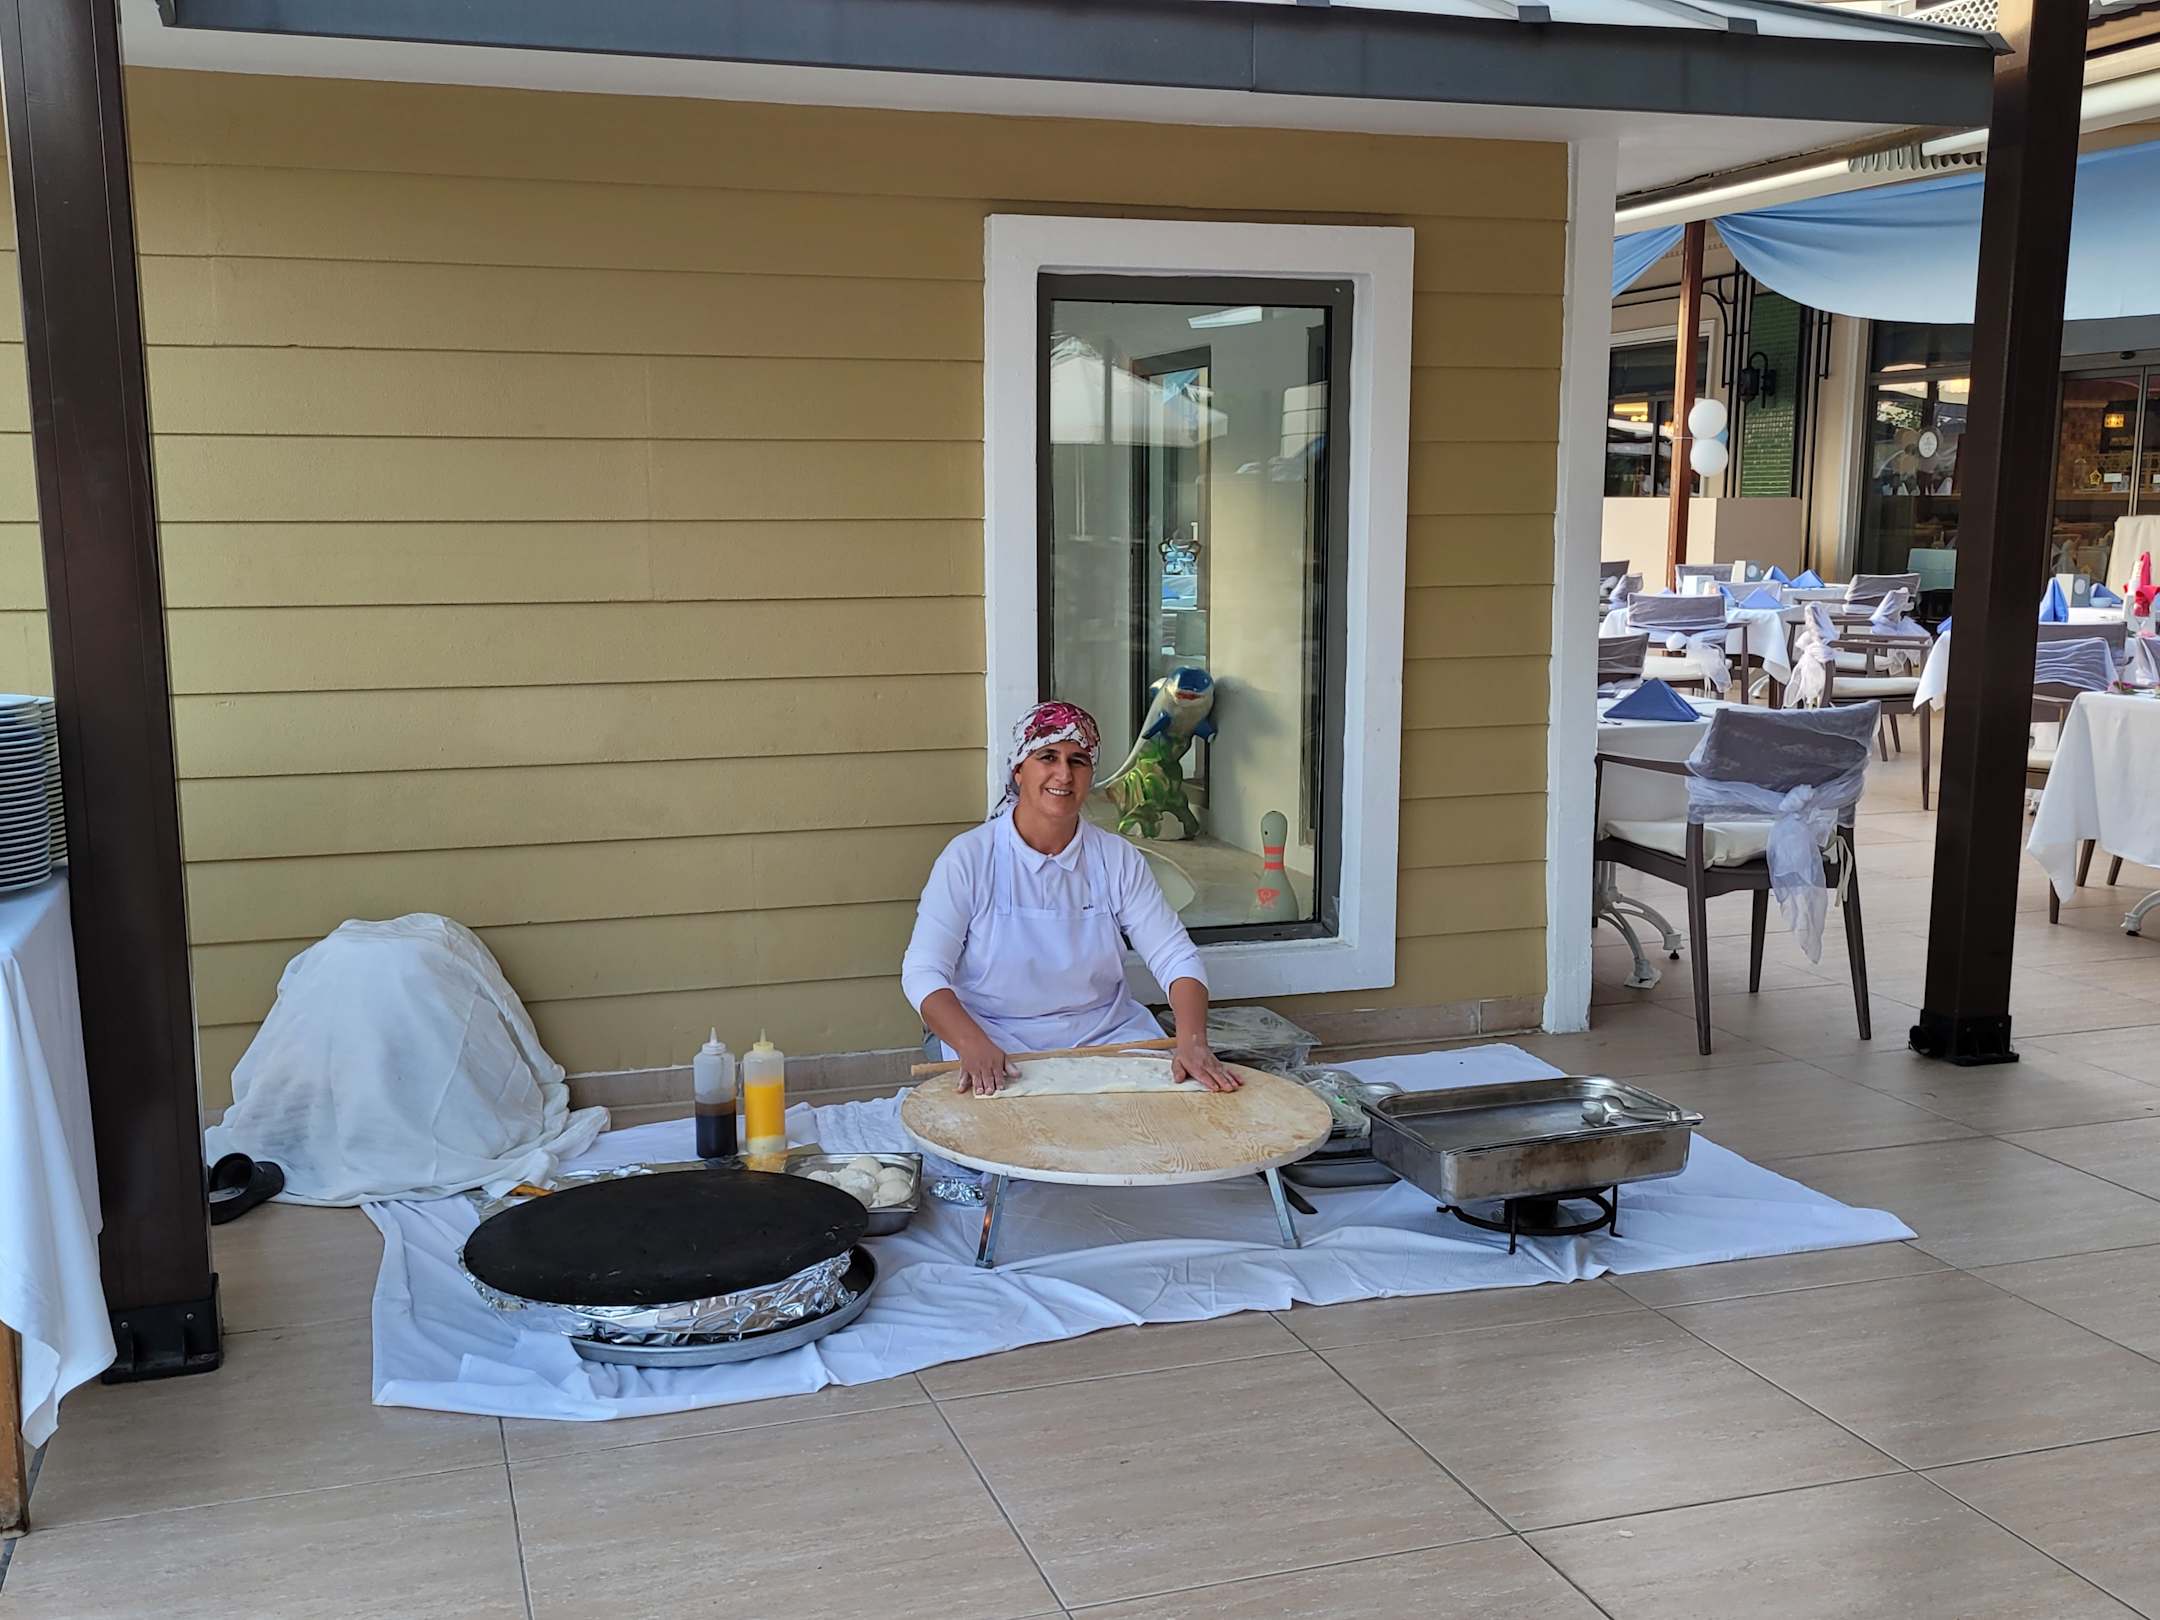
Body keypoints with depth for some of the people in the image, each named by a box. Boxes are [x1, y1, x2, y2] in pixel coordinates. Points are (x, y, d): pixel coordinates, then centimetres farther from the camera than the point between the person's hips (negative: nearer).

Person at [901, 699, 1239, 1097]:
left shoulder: (1117, 859, 3)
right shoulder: (967, 858, -5)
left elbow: (1176, 958, -1)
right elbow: (922, 972, -11)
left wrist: (1193, 1044, -20)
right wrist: (975, 1046, -29)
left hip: (1107, 1034, 3)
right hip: (999, 1043, -3)